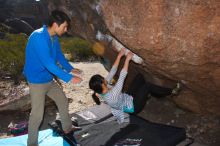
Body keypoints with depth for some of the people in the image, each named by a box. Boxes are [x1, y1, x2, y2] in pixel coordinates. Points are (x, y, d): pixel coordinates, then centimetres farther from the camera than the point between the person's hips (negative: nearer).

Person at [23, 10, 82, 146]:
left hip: (49, 78, 9)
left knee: (63, 100, 18)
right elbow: (48, 63, -33)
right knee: (37, 114, -4)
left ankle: (67, 127, 38)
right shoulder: (39, 37, -27)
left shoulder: (54, 37, 1)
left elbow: (59, 56, 14)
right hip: (37, 80, -9)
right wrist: (69, 78, -31)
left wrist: (71, 69, 1)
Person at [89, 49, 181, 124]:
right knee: (147, 86, -15)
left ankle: (146, 94, 28)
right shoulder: (112, 95, -40)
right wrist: (127, 59, -28)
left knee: (139, 76, 3)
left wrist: (119, 56, -11)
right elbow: (122, 76, -37)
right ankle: (171, 92, 9)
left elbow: (112, 71, -11)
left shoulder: (102, 89, -15)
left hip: (128, 98, 8)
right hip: (133, 107, -8)